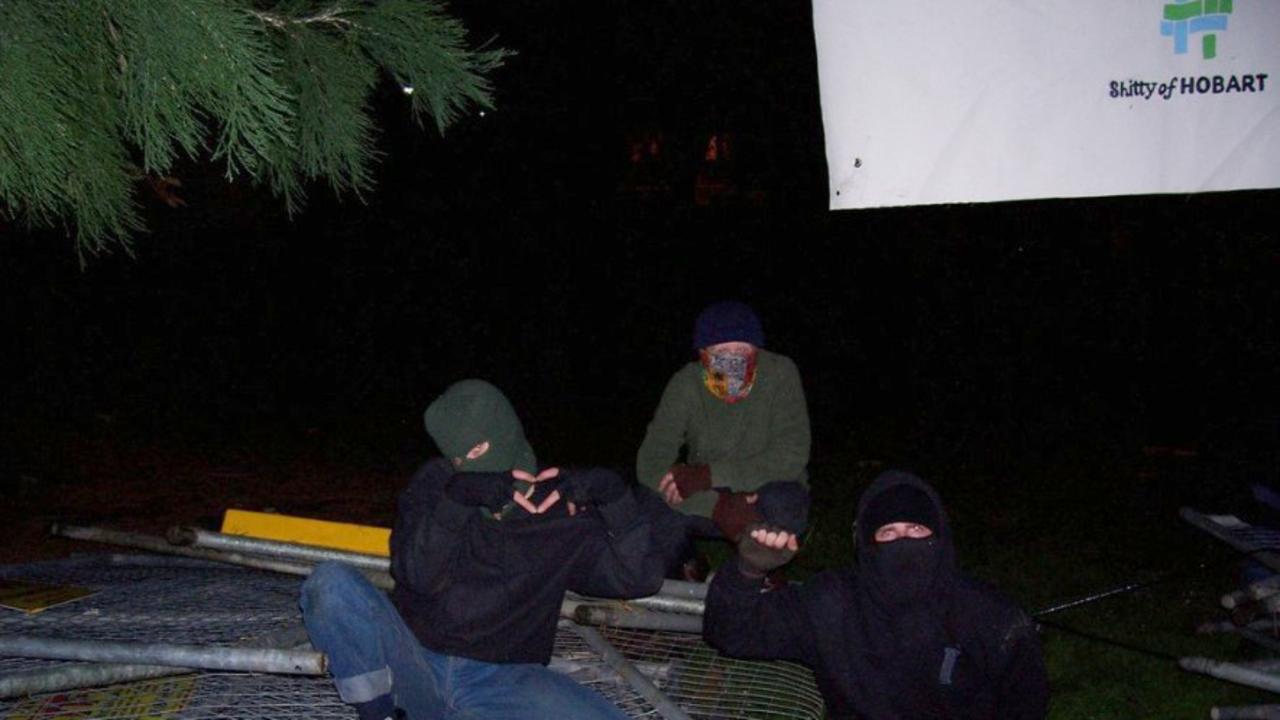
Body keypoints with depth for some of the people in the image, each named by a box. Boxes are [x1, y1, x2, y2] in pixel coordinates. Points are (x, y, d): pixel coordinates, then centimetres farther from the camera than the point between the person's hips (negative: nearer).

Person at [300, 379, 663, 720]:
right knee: (332, 582, -22)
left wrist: (611, 492, -8)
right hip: (414, 661, 0)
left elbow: (640, 578, 1)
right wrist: (457, 498, -18)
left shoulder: (563, 510, 9)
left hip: (498, 679, 0)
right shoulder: (436, 483, 9)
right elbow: (418, 576, -6)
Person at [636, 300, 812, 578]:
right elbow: (650, 464, -22)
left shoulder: (780, 374, -18)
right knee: (653, 511, -28)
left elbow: (791, 456, -25)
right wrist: (719, 507, -37)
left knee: (781, 502, -35)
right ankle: (686, 571, 4)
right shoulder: (686, 385, -16)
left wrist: (708, 475, -32)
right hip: (709, 500, 1)